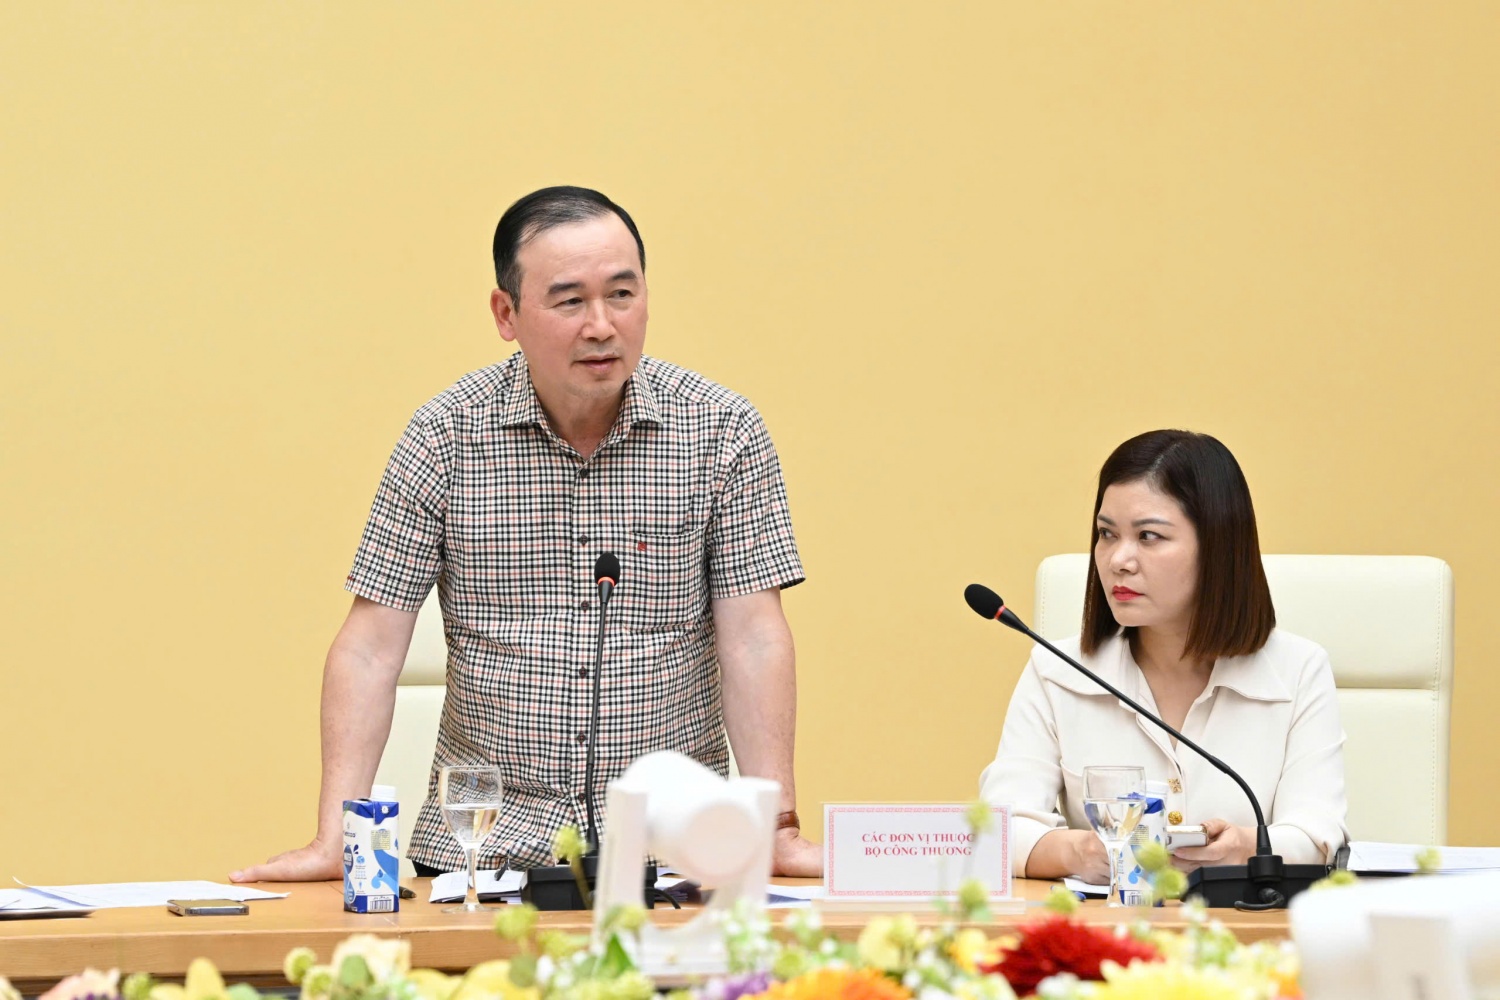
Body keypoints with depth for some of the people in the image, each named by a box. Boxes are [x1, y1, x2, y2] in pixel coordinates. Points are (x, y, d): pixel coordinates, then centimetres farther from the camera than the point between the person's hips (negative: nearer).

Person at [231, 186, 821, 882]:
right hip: (482, 842, 0)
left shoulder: (723, 430, 1)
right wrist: (334, 841, -9)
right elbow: (372, 644, 0)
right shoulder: (446, 434, 1)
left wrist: (777, 828, -12)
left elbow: (753, 637, -1)